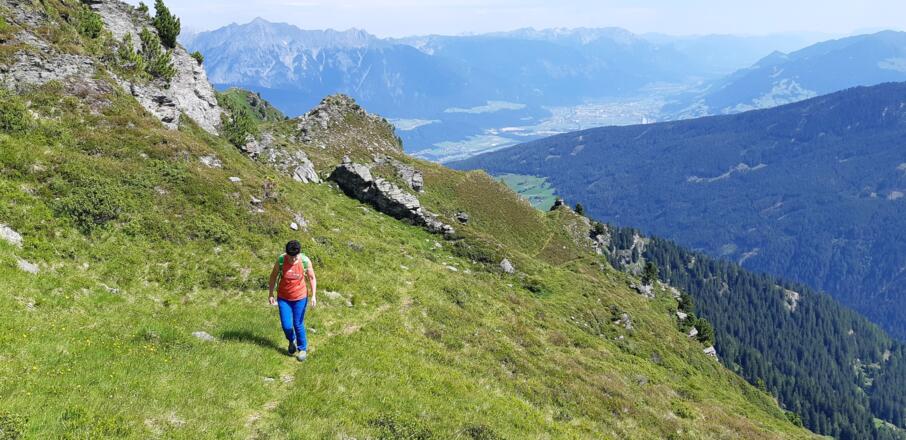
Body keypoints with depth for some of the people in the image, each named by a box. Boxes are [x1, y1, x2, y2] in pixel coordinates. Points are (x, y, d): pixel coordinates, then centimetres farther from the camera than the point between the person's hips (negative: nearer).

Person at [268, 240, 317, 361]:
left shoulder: (305, 261, -19)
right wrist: (270, 294, 1)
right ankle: (292, 340, 36)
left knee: (298, 325, 5)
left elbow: (312, 278, -5)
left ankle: (303, 348, 29)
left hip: (300, 297, -1)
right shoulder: (281, 260, -19)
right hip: (283, 298, 1)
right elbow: (273, 276, -3)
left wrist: (314, 295, -12)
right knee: (286, 326, 1)